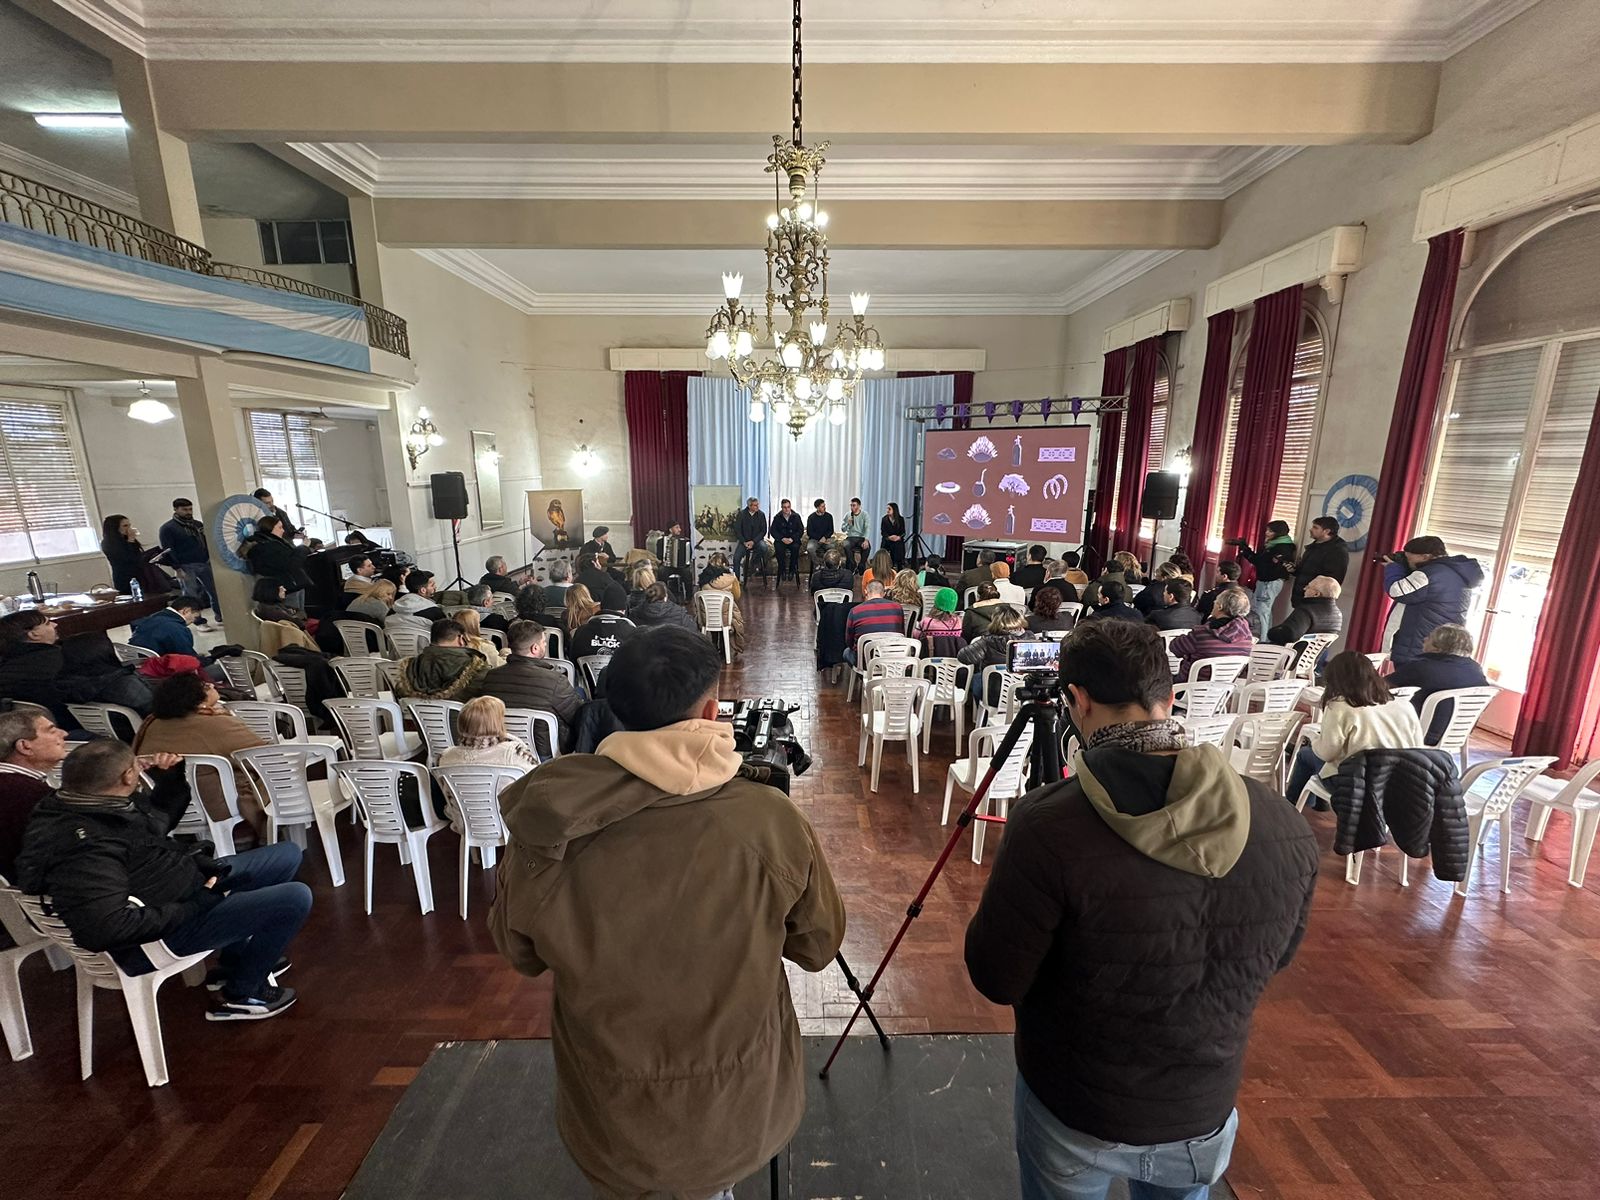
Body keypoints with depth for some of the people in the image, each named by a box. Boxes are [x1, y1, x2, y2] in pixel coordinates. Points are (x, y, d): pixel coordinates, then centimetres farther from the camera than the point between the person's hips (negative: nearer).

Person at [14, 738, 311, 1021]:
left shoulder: (93, 804, -1)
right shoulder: (84, 848, -32)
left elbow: (161, 818, 17)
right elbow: (104, 929, -35)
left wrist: (171, 776, -2)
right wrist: (196, 907, -24)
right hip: (168, 928, -10)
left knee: (286, 854, 16)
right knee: (295, 899, -19)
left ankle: (235, 961, 27)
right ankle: (241, 994, 7)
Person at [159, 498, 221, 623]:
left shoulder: (197, 524, 15)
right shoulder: (167, 528, -3)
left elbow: (206, 542, 23)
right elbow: (168, 550, -8)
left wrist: (211, 558, 11)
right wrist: (178, 568, -14)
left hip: (204, 564, 5)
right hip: (186, 567, -5)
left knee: (215, 591, 3)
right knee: (192, 596, -1)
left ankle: (221, 617, 12)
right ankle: (199, 622, 6)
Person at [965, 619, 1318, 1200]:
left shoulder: (1048, 824, -33)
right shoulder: (1288, 828, -16)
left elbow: (995, 978, -20)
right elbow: (1277, 956, 3)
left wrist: (1013, 894, -5)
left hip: (1073, 1113, -3)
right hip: (1205, 1114, 3)